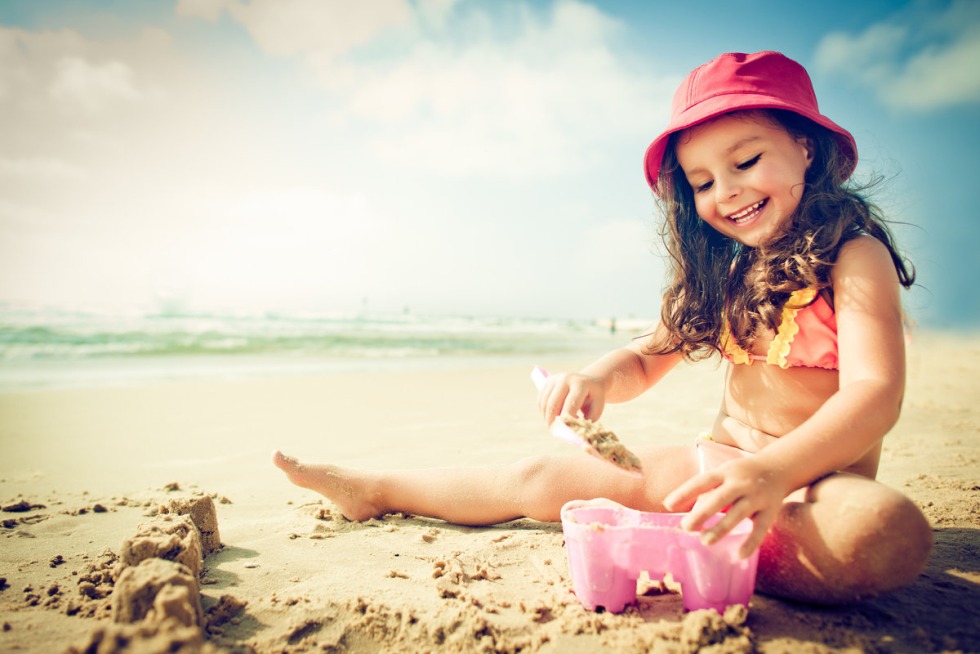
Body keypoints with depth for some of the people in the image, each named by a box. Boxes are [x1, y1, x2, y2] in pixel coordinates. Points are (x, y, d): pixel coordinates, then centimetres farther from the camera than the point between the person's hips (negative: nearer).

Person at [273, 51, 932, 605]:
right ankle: (373, 488, 14)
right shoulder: (725, 271, 6)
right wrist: (598, 378, -14)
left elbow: (876, 396, -24)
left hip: (815, 478, -4)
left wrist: (772, 471, -40)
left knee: (888, 532, -40)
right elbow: (647, 357, 9)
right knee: (541, 476, 1)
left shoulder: (854, 257, -12)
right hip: (720, 464, 4)